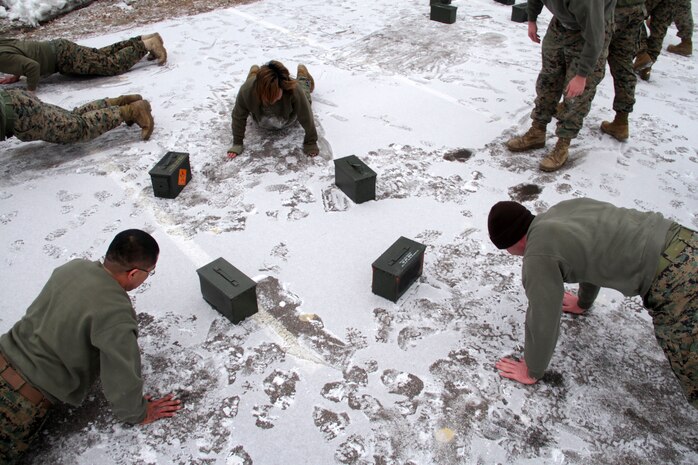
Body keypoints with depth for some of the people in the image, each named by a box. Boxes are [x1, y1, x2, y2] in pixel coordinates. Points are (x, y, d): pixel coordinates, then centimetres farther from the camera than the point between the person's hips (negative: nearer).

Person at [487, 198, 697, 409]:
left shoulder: (539, 256, -13)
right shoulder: (563, 209, 12)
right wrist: (584, 302, 43)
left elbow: (542, 320, -5)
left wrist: (532, 371, 11)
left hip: (674, 278, -9)